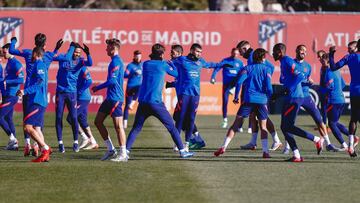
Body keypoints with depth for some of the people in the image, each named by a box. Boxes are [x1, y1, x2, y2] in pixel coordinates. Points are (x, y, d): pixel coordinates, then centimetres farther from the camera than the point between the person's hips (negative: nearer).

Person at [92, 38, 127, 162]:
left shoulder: (116, 62, -14)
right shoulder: (115, 61, 17)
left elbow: (112, 81, -21)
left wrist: (97, 88, -10)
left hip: (115, 98, -11)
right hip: (110, 97, 11)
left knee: (118, 126, -8)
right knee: (98, 121, 11)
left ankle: (123, 154, -5)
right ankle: (111, 150, 14)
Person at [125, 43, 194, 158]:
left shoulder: (145, 64, 11)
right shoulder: (163, 65, 0)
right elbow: (176, 74, 12)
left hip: (143, 102, 4)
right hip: (156, 102, -4)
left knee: (136, 128, 12)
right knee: (171, 127, 5)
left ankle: (126, 150, -1)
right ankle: (182, 151, 2)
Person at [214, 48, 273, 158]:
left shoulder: (248, 68, 10)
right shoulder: (266, 69, 7)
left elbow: (239, 82, -3)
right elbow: (269, 87, -1)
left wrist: (236, 97, 5)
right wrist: (269, 98, 15)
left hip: (248, 99, 0)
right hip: (262, 101, 0)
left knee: (236, 124, 3)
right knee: (263, 127, 10)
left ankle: (224, 147, -5)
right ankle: (265, 151, -4)